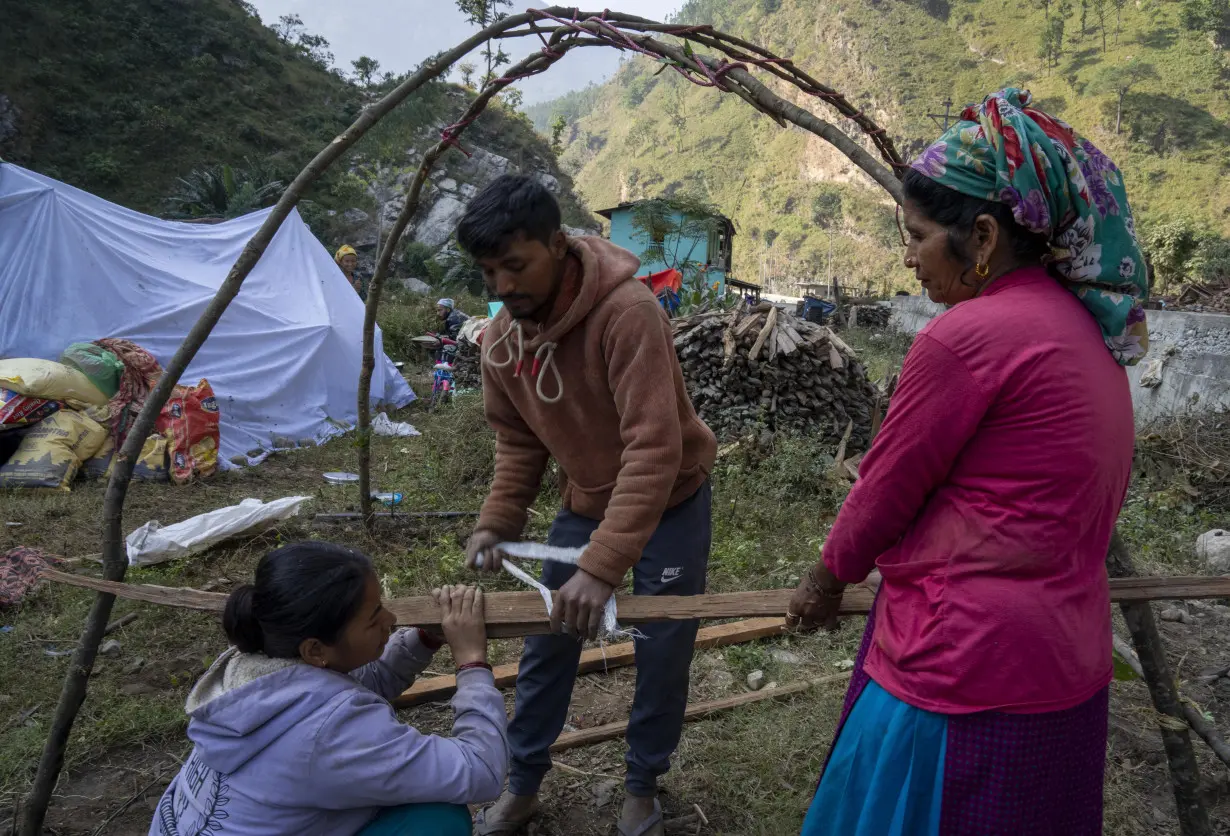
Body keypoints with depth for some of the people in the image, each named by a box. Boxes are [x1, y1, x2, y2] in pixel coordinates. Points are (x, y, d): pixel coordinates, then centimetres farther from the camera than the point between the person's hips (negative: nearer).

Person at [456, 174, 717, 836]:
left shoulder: (627, 311, -31)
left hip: (670, 503, -5)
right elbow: (517, 441, 4)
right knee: (546, 646, 11)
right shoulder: (501, 338, -10)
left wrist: (603, 565, -40)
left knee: (661, 655, 5)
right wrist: (497, 522, -8)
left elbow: (654, 447, -36)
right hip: (584, 504, 5)